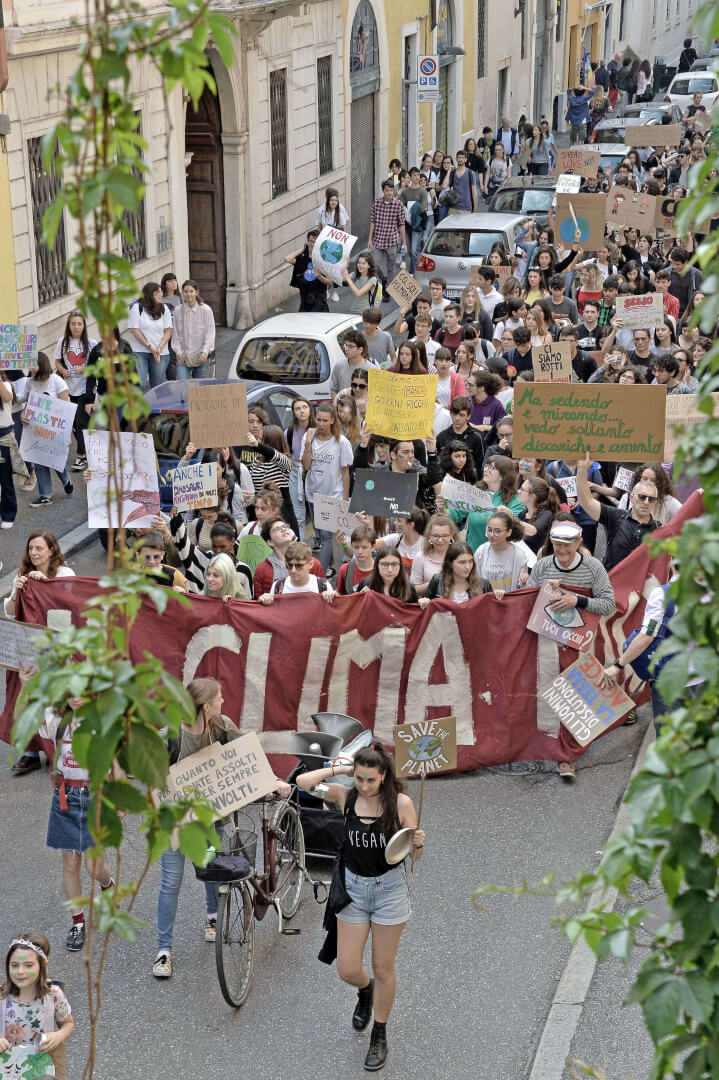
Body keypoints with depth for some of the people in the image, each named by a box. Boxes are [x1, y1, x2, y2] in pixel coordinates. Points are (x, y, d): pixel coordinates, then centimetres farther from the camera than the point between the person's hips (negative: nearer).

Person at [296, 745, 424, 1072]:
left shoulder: (400, 802, -12)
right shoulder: (346, 796, -6)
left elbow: (415, 853, -5)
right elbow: (303, 781, -15)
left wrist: (418, 843, -27)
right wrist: (340, 769, -12)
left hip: (389, 889, -2)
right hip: (353, 888, 2)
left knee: (383, 968, 8)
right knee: (347, 969, 4)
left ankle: (379, 1036, 27)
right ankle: (365, 990, 41)